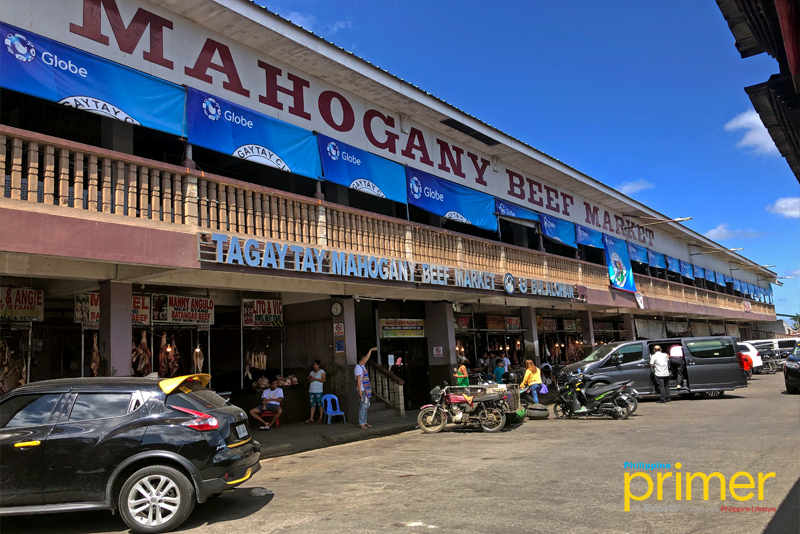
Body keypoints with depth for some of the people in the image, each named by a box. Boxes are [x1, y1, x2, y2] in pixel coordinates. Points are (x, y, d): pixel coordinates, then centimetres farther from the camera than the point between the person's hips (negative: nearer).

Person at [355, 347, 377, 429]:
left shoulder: (363, 366, 16)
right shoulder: (358, 367, -12)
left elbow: (367, 357, 32)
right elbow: (358, 379, -17)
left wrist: (371, 350, 39)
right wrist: (360, 390, -21)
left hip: (366, 390, 10)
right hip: (363, 390, -10)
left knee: (366, 406, 11)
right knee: (362, 407, -10)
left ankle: (364, 422, 16)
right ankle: (361, 423, -7)